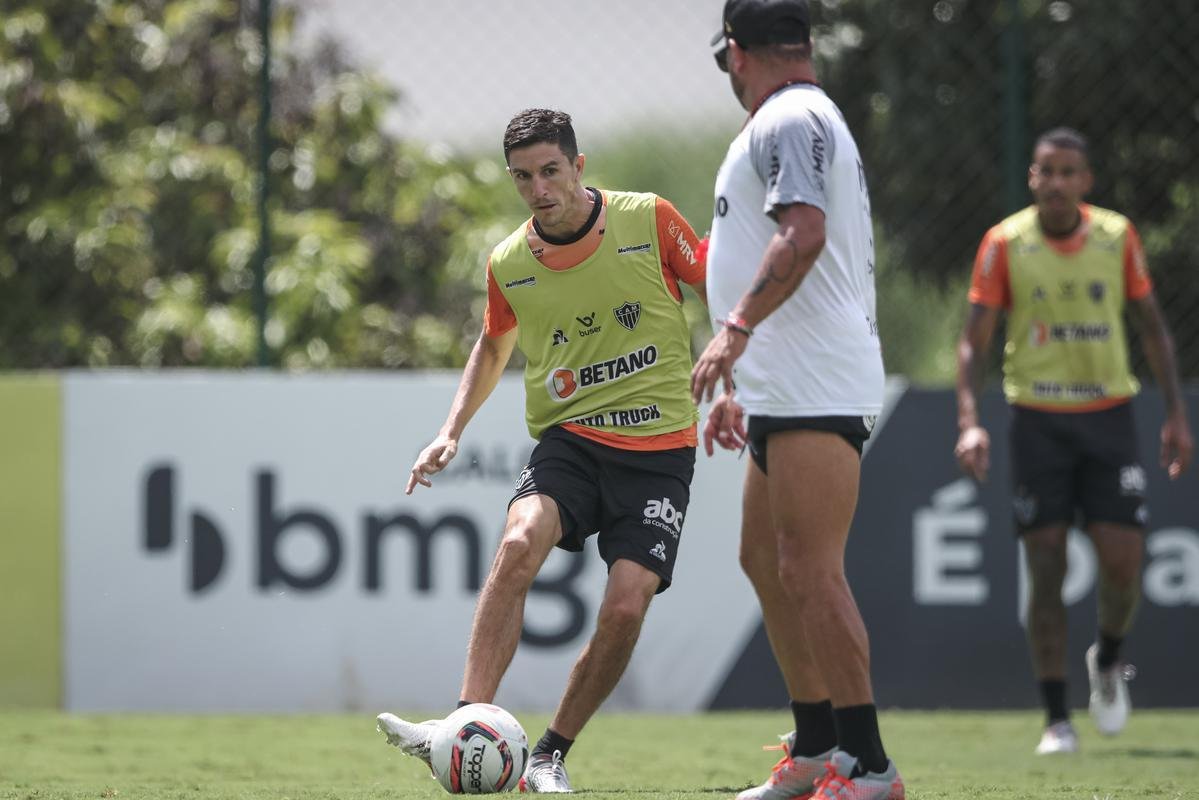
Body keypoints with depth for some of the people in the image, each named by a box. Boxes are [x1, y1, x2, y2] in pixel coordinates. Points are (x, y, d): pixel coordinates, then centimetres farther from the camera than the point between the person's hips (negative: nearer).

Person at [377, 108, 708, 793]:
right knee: (520, 542, -29)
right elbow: (495, 345, 23)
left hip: (660, 447, -1)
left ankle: (552, 755, 3)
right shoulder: (509, 264, 4)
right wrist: (453, 431, 14)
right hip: (569, 438, 1)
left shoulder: (648, 219, -6)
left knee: (626, 606, -16)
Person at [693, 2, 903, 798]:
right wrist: (740, 389, 31)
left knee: (809, 570, -14)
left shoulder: (789, 121, -9)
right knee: (765, 561, 15)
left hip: (817, 393, -11)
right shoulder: (802, 120, 23)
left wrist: (736, 329, -29)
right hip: (785, 395, 11)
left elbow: (803, 233, -24)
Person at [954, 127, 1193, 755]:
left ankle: (1107, 661, 26)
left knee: (1123, 563, -6)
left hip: (1109, 417, 1)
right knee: (1046, 571, -4)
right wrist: (970, 422, -18)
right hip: (1038, 420, -1)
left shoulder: (1117, 236, 0)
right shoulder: (1004, 244, -5)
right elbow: (974, 342, -5)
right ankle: (1056, 719, 4)